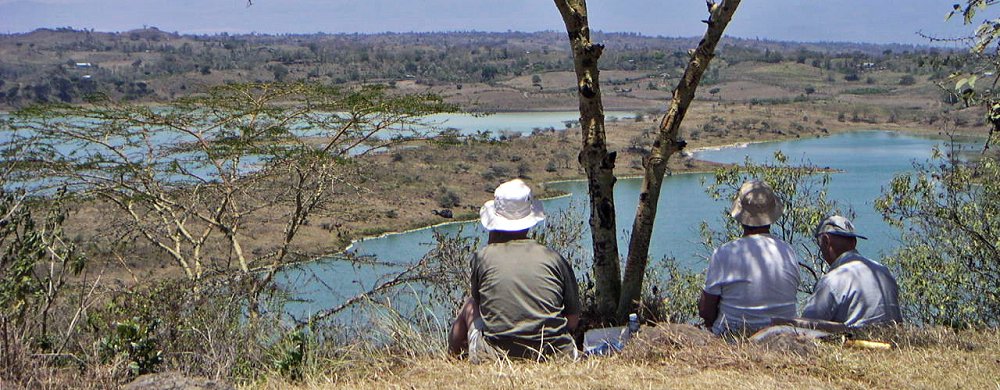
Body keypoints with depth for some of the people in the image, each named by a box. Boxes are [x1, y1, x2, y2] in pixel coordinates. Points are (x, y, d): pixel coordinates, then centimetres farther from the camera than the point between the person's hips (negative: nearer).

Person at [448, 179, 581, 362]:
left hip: (496, 354, -1)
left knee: (470, 306, 29)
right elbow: (574, 319, 5)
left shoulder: (483, 257, -1)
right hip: (556, 355, 1)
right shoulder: (554, 258, 1)